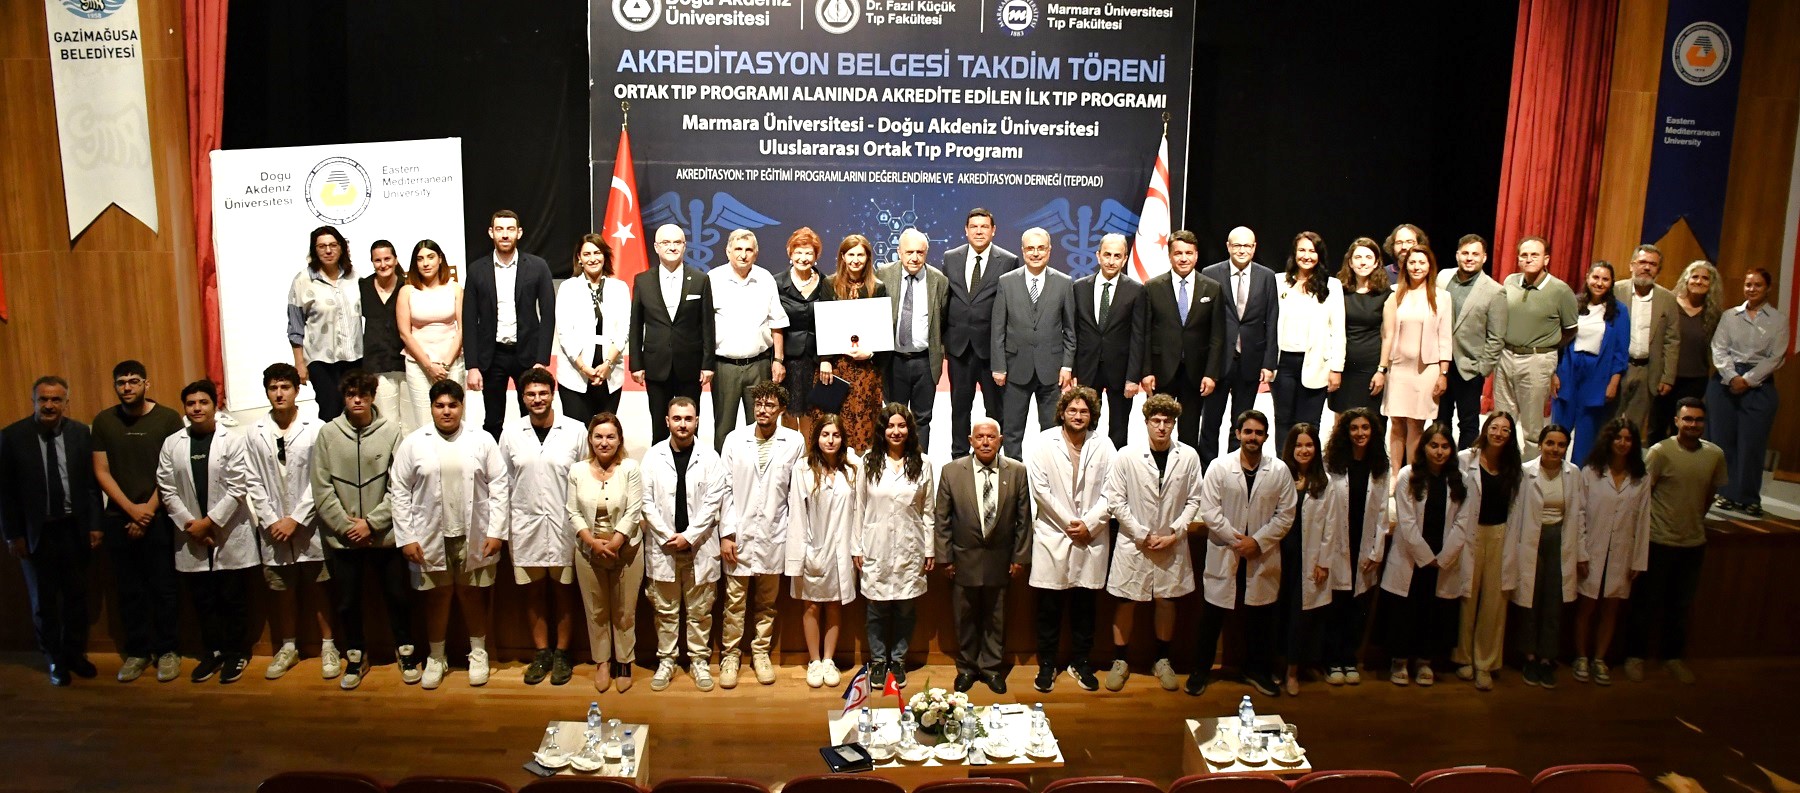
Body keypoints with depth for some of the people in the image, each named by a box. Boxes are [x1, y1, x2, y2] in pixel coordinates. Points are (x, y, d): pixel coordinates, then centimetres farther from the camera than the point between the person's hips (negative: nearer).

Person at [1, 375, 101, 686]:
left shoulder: (81, 434, -2)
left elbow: (91, 483, 1)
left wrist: (94, 525, -2)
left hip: (74, 528, 1)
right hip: (35, 531, -1)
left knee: (76, 595, 12)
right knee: (44, 599, 10)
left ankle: (76, 654, 27)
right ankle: (55, 660, 24)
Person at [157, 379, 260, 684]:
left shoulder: (233, 440, -6)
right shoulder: (172, 444, 5)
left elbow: (237, 488, -10)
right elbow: (167, 489, 3)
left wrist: (209, 522, -13)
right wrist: (189, 523, -7)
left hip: (229, 534, -3)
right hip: (191, 536, 3)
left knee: (232, 597, 4)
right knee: (202, 599, 10)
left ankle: (236, 653, 16)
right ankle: (212, 652, 22)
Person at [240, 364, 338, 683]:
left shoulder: (315, 429, -7)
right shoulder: (254, 433, 2)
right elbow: (254, 483, 2)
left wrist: (296, 519, -12)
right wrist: (271, 520, -7)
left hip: (308, 524, -3)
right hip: (273, 527, 3)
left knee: (316, 587, 6)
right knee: (282, 590, 13)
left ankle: (327, 646, 18)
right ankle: (288, 647, 26)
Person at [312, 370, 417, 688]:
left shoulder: (391, 430, -6)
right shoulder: (327, 433, -1)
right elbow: (321, 489, -3)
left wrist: (371, 523, -12)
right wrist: (346, 525, -9)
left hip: (384, 534, -1)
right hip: (341, 537, 1)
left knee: (398, 596, 9)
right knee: (347, 602, 12)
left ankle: (406, 652, 28)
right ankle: (356, 657, 31)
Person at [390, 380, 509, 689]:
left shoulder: (482, 441, -2)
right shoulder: (413, 443, -1)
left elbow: (499, 486, -2)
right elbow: (399, 490, 0)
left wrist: (496, 531, -7)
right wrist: (406, 537, -5)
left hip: (473, 536, 0)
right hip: (431, 537, 0)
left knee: (473, 596, 11)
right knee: (437, 597, 11)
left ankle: (478, 654, 27)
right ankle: (436, 658, 26)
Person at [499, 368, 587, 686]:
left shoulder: (575, 431, -4)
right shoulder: (510, 434, 3)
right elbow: (504, 484, 7)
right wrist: (503, 528, 4)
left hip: (565, 525, -2)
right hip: (526, 526, 2)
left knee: (563, 591, 7)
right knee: (533, 592, 10)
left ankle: (561, 654, 19)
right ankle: (541, 653, 22)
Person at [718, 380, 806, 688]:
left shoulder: (795, 441, -1)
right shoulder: (735, 439, 0)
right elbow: (725, 489, 0)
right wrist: (726, 533, -5)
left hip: (774, 535, 1)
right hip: (740, 533, 0)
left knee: (766, 601, 11)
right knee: (735, 601, 4)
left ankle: (761, 653, 25)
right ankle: (730, 655, 16)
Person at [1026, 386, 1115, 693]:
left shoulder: (1103, 446, 4)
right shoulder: (1044, 443, -1)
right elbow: (1040, 488, -6)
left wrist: (1089, 524, -9)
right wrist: (1069, 524, -9)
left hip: (1091, 538, 2)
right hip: (1053, 536, -1)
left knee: (1085, 607, 10)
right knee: (1049, 607, 5)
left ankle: (1081, 663, 25)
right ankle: (1047, 664, 18)